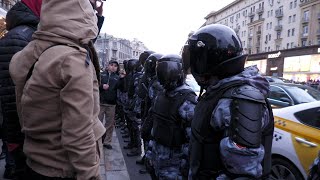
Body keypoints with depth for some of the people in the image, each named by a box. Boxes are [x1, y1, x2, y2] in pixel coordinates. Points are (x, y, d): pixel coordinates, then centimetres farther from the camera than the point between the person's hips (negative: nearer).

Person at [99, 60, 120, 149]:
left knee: (110, 124, 8)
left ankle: (107, 141, 21)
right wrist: (102, 86, -16)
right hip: (100, 102, -2)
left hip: (111, 104, 2)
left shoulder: (117, 77, 11)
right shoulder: (101, 75, 6)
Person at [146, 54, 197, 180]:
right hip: (158, 157, 7)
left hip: (173, 161, -7)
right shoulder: (162, 95, 5)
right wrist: (152, 150, 15)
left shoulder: (187, 100, -21)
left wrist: (187, 167, -17)